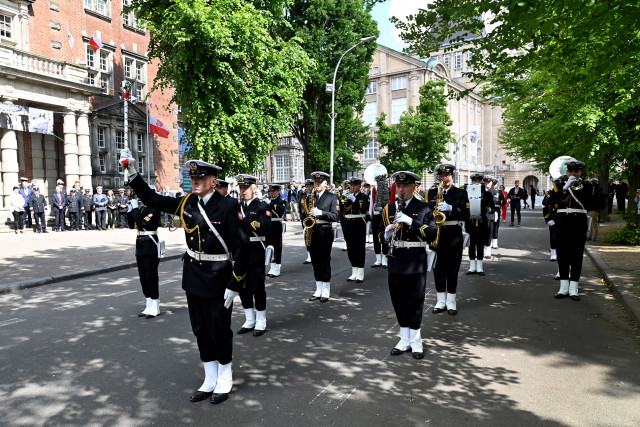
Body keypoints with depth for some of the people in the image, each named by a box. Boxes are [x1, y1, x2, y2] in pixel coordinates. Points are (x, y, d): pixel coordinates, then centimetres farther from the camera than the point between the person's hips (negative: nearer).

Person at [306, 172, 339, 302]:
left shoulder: (332, 197, -1)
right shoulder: (311, 196, 12)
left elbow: (335, 216, -8)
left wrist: (320, 213, -20)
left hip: (325, 232, -4)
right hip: (312, 232, 5)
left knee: (325, 262, -1)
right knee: (315, 262, 9)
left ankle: (325, 292, 8)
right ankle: (318, 291, 19)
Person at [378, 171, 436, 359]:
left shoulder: (423, 208, -1)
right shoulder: (388, 208, 11)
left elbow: (432, 233, -10)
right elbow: (380, 233, 12)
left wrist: (411, 221, -20)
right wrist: (386, 234, -11)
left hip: (416, 263, -4)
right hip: (395, 263, 4)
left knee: (415, 302, 4)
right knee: (399, 301, 11)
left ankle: (416, 341, 18)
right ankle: (405, 340, 24)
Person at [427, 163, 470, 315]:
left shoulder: (461, 193, 3)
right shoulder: (432, 193, 10)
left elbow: (466, 215, -6)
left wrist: (450, 208, -19)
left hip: (454, 235, -2)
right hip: (436, 234, 2)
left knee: (452, 268, 4)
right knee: (438, 267, 7)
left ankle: (451, 302, 14)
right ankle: (440, 301, 18)